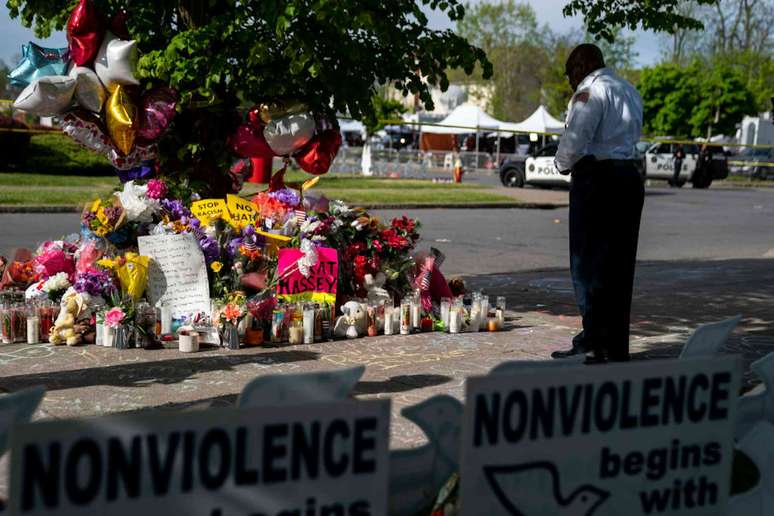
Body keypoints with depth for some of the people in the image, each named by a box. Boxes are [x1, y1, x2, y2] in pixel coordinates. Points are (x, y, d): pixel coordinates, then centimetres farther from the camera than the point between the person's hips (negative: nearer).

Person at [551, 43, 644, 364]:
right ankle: (617, 347, 13)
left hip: (596, 179, -8)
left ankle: (594, 343, -2)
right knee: (619, 266, 10)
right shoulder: (631, 92, 20)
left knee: (588, 265, -3)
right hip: (629, 177, 9)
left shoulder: (590, 91, -8)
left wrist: (563, 164, 1)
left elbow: (575, 137, -19)